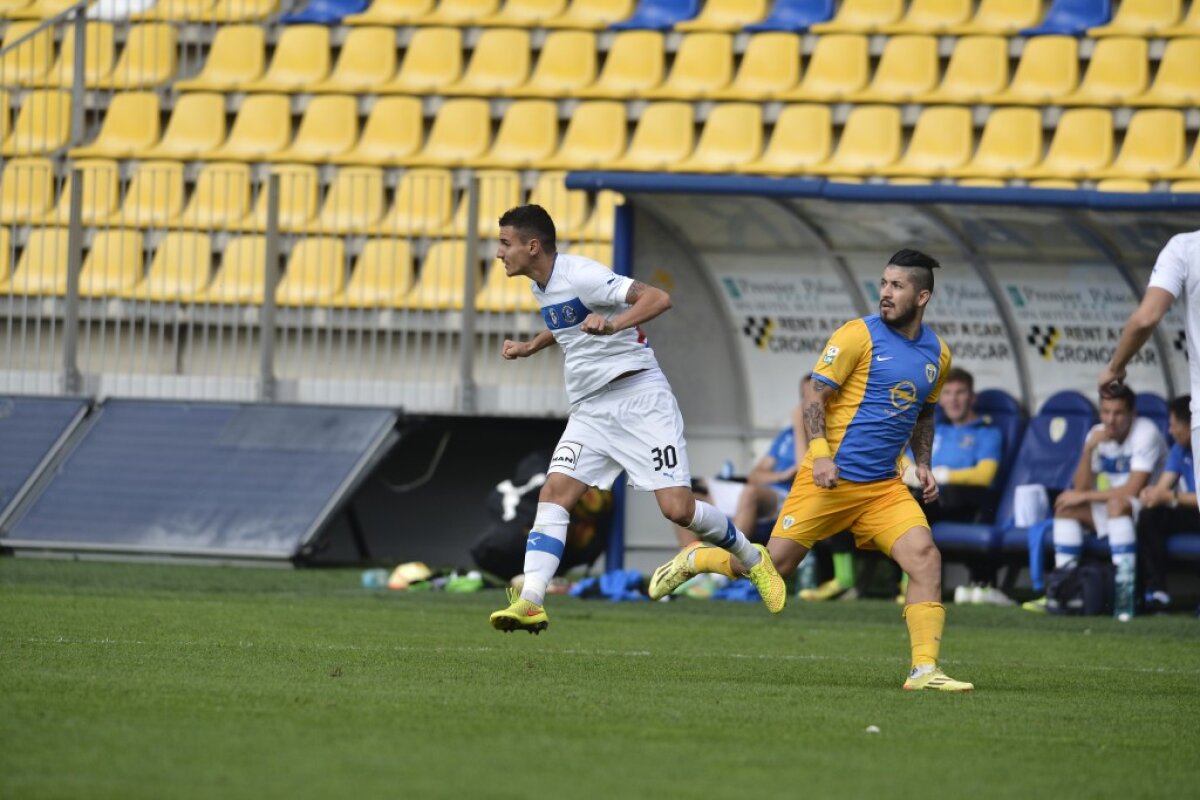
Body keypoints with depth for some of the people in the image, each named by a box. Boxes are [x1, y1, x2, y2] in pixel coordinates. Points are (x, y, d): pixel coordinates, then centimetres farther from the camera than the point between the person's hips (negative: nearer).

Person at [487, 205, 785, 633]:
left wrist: (612, 326, -40)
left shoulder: (580, 274, -17)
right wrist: (529, 347, 24)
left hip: (639, 398, -8)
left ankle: (752, 559, 14)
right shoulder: (542, 286, 11)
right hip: (590, 409, 8)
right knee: (553, 495, -12)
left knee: (677, 508, -12)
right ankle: (530, 602, -20)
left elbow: (658, 298, -26)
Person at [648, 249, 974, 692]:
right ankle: (693, 559, 27)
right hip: (831, 479, -4)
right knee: (774, 563, -2)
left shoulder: (937, 354, 9)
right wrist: (820, 454, -22)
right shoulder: (859, 334, -9)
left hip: (884, 487, 4)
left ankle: (925, 670, -15)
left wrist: (923, 464, 12)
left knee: (925, 556, -17)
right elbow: (814, 394, -10)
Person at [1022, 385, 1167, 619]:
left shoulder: (1146, 433, -18)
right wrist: (1089, 449, -19)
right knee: (1067, 506, -6)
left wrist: (1084, 496, -17)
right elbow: (1081, 488, -4)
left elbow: (1133, 490, -24)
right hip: (1110, 512, 7)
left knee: (1116, 503, -36)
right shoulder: (1097, 435, 1)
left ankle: (1125, 590, -40)